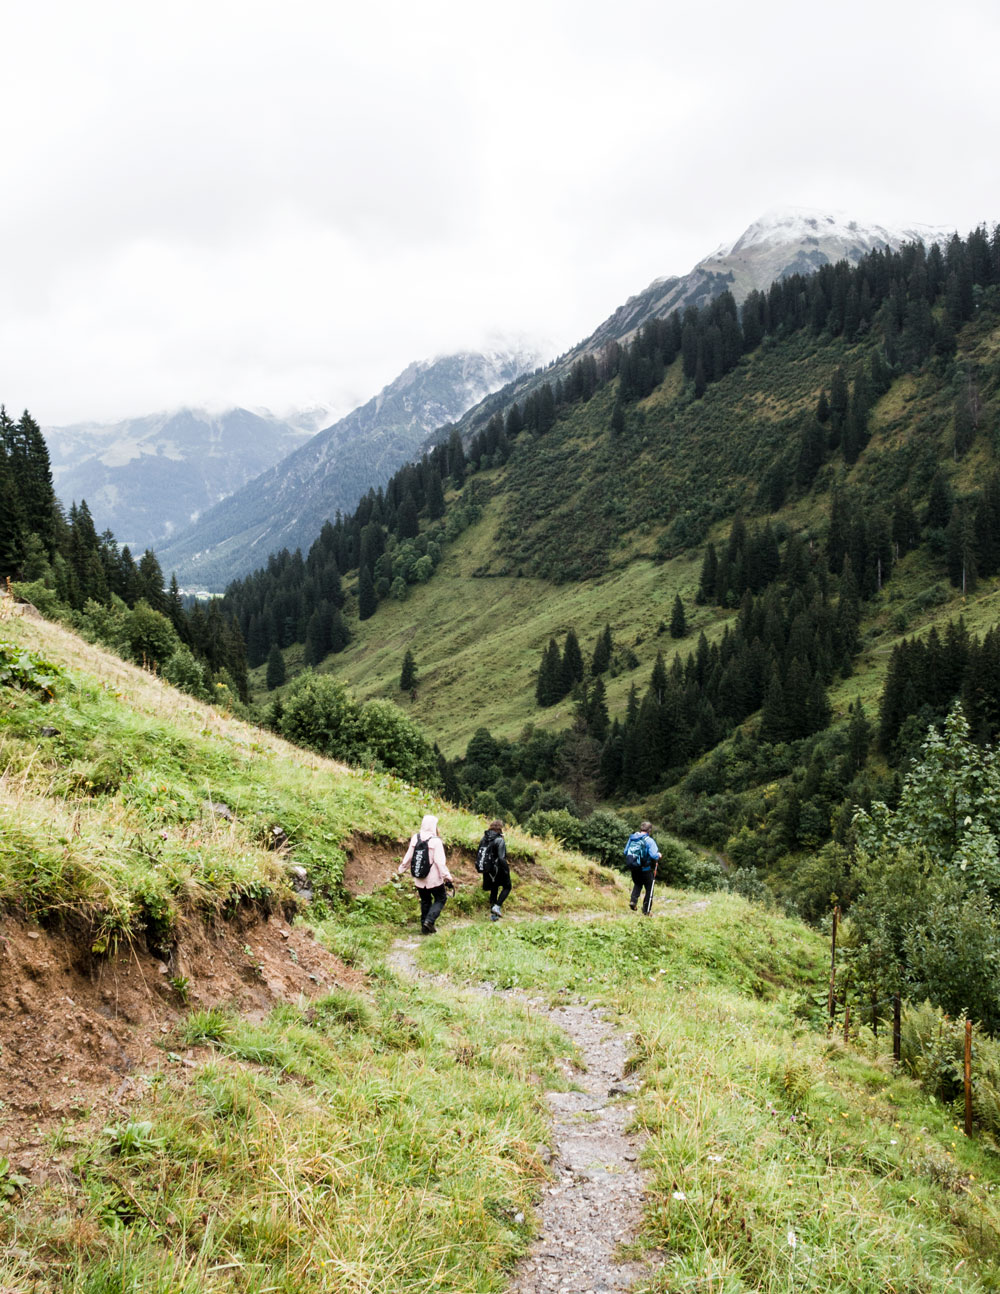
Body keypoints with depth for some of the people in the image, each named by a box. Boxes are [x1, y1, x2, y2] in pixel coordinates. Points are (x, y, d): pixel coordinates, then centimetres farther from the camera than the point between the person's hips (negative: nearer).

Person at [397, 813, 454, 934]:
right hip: (434, 879, -5)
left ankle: (425, 926, 18)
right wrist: (448, 878, -13)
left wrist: (400, 870, 18)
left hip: (419, 879, 5)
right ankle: (429, 920, -7)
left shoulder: (415, 838, -2)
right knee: (441, 898, 11)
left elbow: (408, 857, 5)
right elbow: (440, 862, -18)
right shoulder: (436, 841, -17)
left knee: (425, 901, 19)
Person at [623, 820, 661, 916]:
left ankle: (633, 900, 8)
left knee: (637, 884, 29)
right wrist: (658, 856, -1)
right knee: (649, 889, 11)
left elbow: (625, 852, 10)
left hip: (634, 868, 5)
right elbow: (654, 856, -22)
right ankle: (646, 910, 13)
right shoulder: (649, 840, -16)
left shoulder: (632, 838, 1)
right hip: (645, 869, -5)